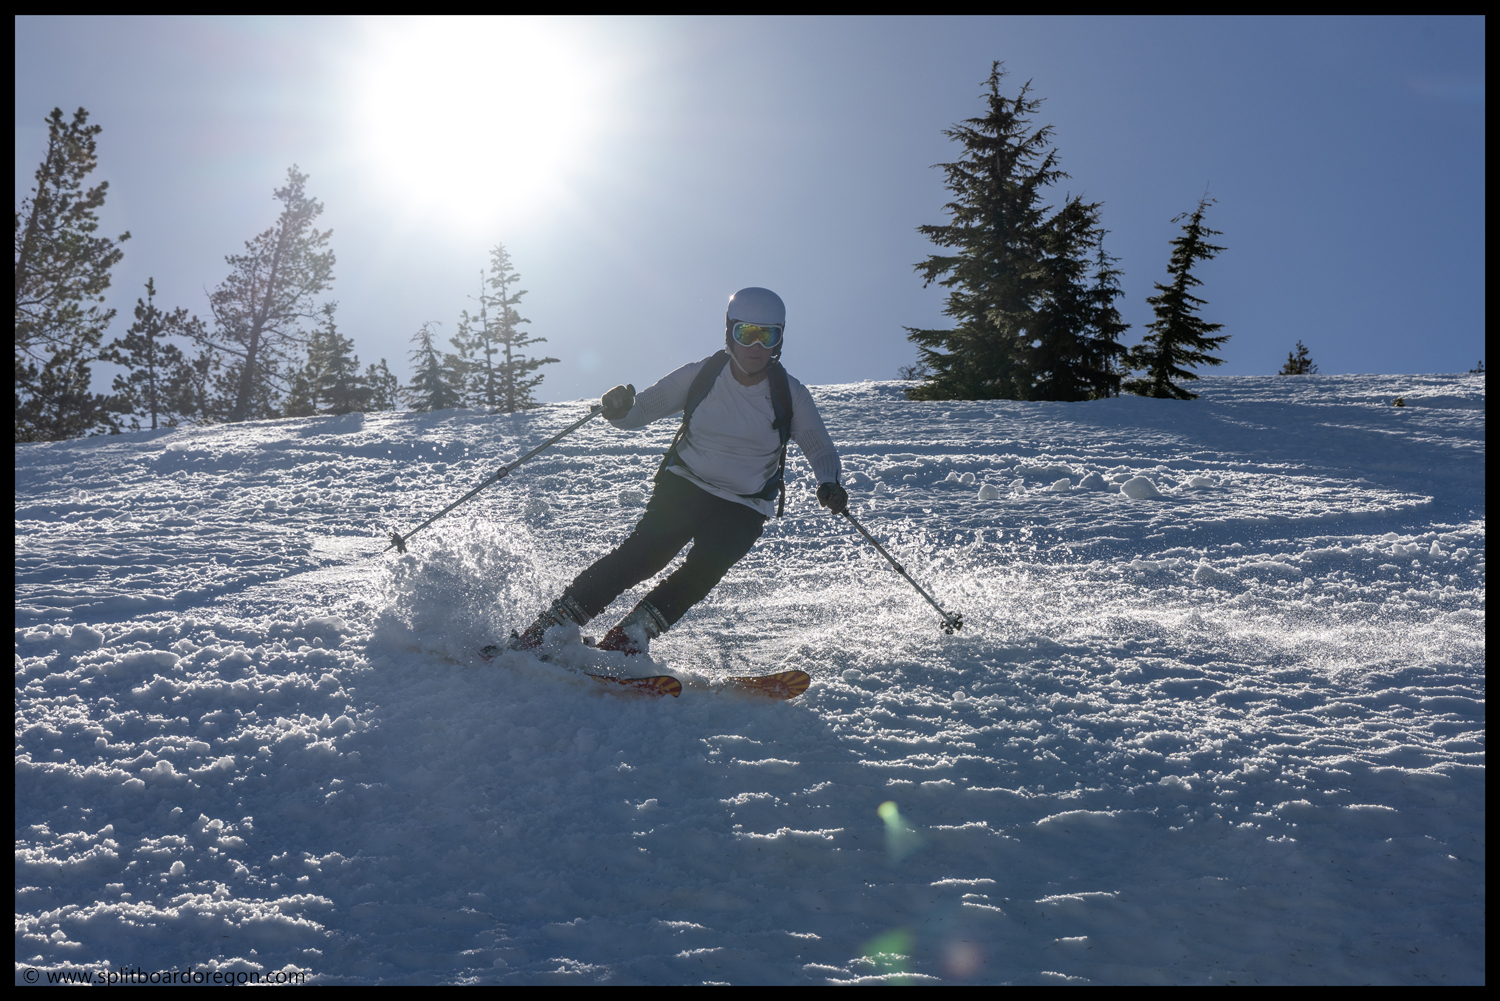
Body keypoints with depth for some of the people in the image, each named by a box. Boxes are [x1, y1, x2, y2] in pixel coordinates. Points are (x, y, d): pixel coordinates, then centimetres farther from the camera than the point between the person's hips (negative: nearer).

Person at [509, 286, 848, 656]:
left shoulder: (790, 395, -7)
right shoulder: (700, 375, -6)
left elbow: (821, 449, 4)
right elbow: (639, 411, -1)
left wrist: (829, 485, -18)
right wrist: (619, 408, -25)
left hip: (742, 510, 1)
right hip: (684, 487, 0)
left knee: (704, 570, -27)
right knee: (645, 552, -23)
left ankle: (626, 640, -21)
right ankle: (549, 625, -20)